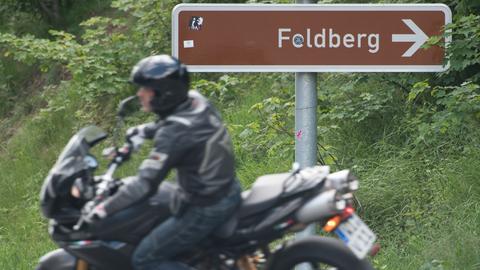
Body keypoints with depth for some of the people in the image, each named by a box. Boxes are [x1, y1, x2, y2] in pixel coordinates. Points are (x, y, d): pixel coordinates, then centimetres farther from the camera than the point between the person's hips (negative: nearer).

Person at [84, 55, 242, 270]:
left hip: (205, 211, -9)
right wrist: (143, 131, 28)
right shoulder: (196, 101, -4)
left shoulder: (173, 135, -27)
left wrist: (106, 208, -23)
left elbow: (146, 184, -29)